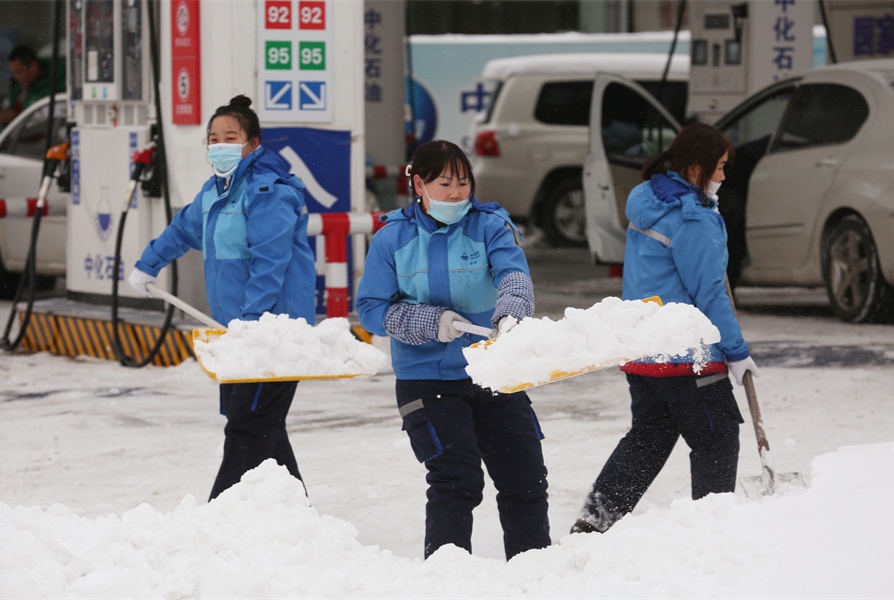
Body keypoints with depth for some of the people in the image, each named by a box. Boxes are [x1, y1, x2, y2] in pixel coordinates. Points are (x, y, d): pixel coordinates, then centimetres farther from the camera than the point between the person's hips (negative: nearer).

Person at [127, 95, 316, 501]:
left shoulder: (268, 192, -15)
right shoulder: (215, 191, 16)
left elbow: (269, 265, -23)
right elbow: (185, 228, 36)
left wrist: (252, 322, -29)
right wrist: (147, 266, 47)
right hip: (235, 328, 10)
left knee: (248, 430, -11)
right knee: (263, 432, 12)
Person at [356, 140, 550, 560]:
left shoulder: (491, 225, -2)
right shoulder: (392, 239, -2)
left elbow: (514, 274, -20)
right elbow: (371, 308, -2)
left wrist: (510, 313, -42)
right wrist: (432, 321, -16)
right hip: (427, 380, -2)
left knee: (526, 479, 7)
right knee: (457, 479, -13)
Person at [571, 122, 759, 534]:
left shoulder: (648, 203, 11)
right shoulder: (693, 219, -18)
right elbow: (708, 294, -18)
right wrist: (737, 352, -10)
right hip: (686, 357, -9)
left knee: (648, 437, 17)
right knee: (717, 440, 2)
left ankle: (593, 523, 12)